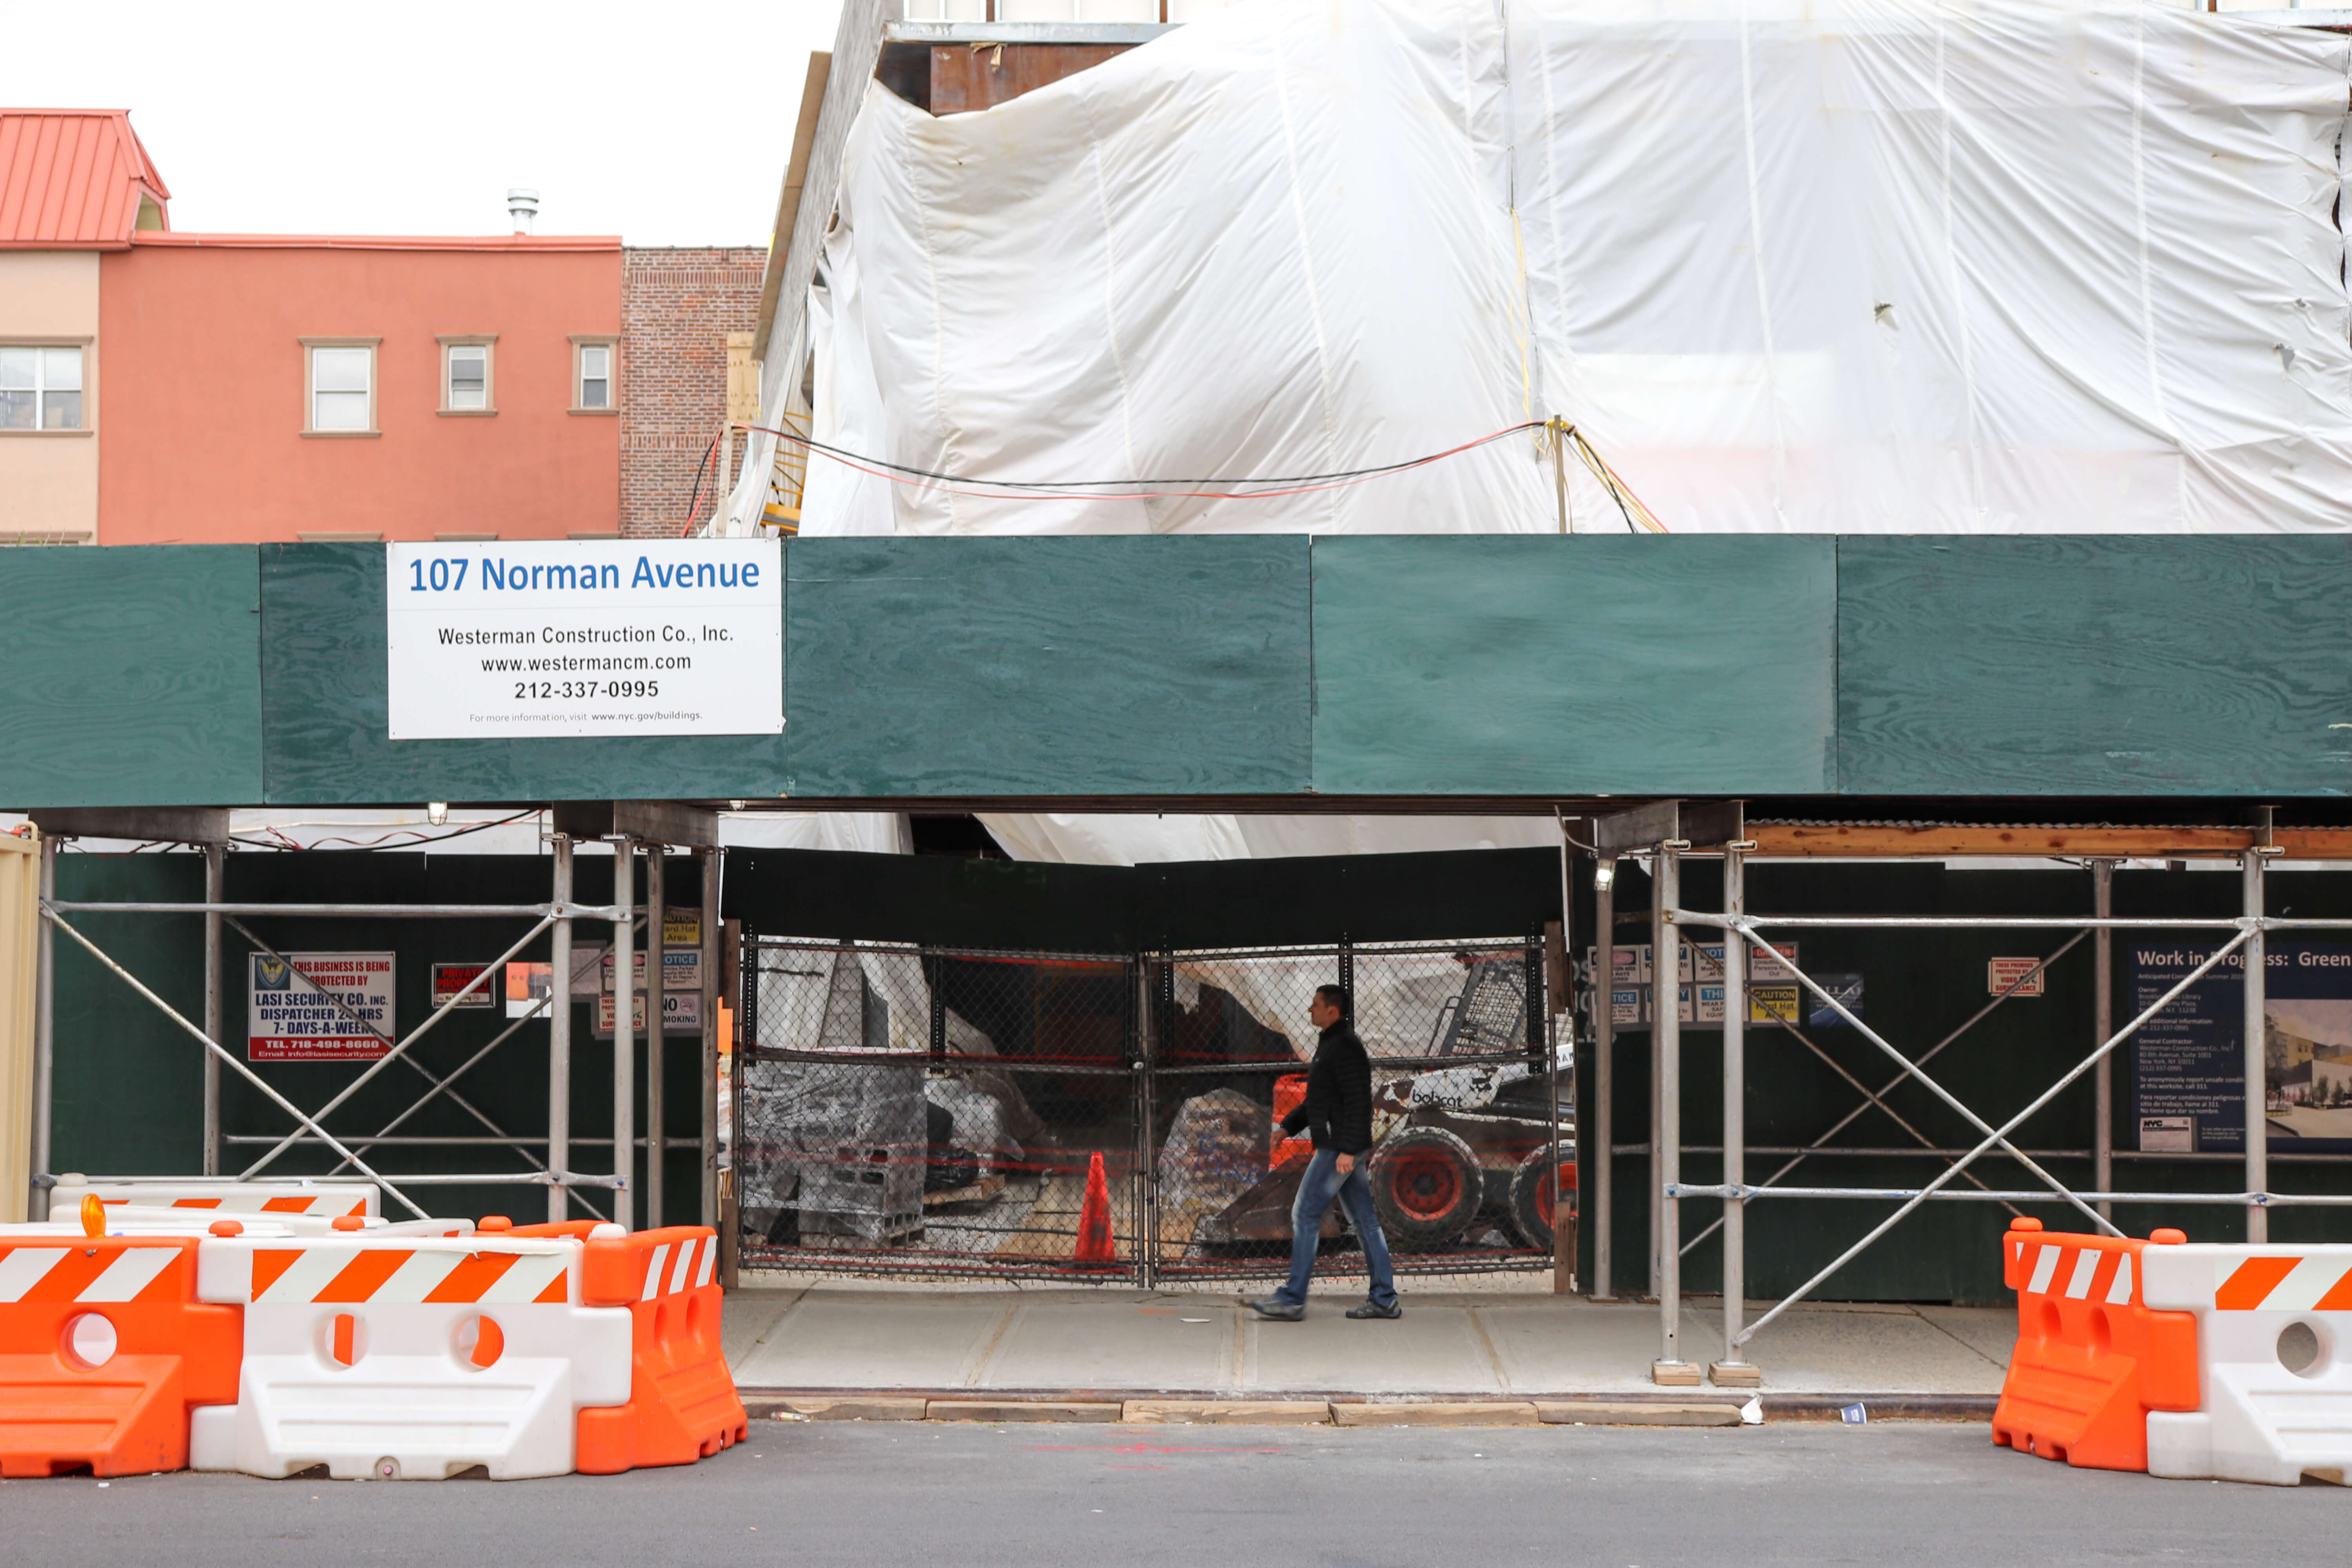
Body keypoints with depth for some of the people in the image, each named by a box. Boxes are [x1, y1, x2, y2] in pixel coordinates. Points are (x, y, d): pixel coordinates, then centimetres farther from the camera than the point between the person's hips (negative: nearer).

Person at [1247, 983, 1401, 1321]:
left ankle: (1293, 1299, -6)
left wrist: (1347, 1150, -26)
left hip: (1340, 1147, -11)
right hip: (1339, 1148, 11)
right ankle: (1384, 1299, 10)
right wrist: (1288, 1126, 19)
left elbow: (1358, 1101, -22)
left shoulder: (1345, 1047, -15)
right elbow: (1318, 1100, 26)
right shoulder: (1330, 1044, 18)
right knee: (1364, 1220, 9)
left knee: (1305, 1214, -7)